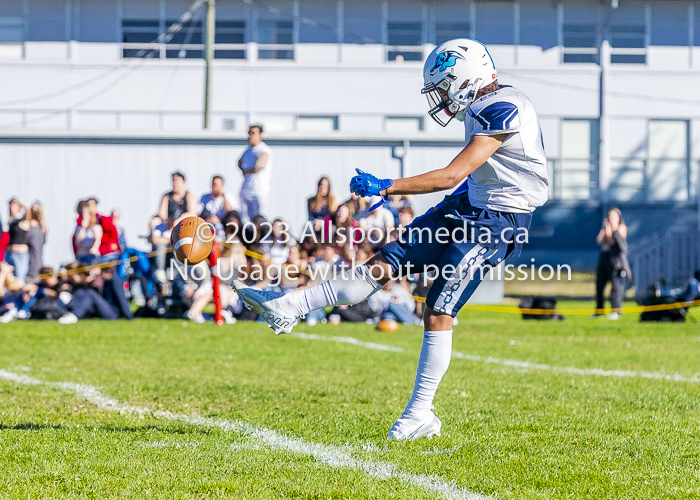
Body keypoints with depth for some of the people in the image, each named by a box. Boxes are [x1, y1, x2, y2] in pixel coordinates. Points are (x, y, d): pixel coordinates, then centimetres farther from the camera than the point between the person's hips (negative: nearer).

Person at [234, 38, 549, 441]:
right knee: (384, 265, 4)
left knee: (438, 313, -10)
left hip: (495, 225, -9)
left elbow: (453, 174, -26)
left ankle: (421, 415, -1)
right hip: (469, 206, 9)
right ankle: (287, 308, 3)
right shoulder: (484, 107, 7)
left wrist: (385, 188, -25)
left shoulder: (501, 112, -23)